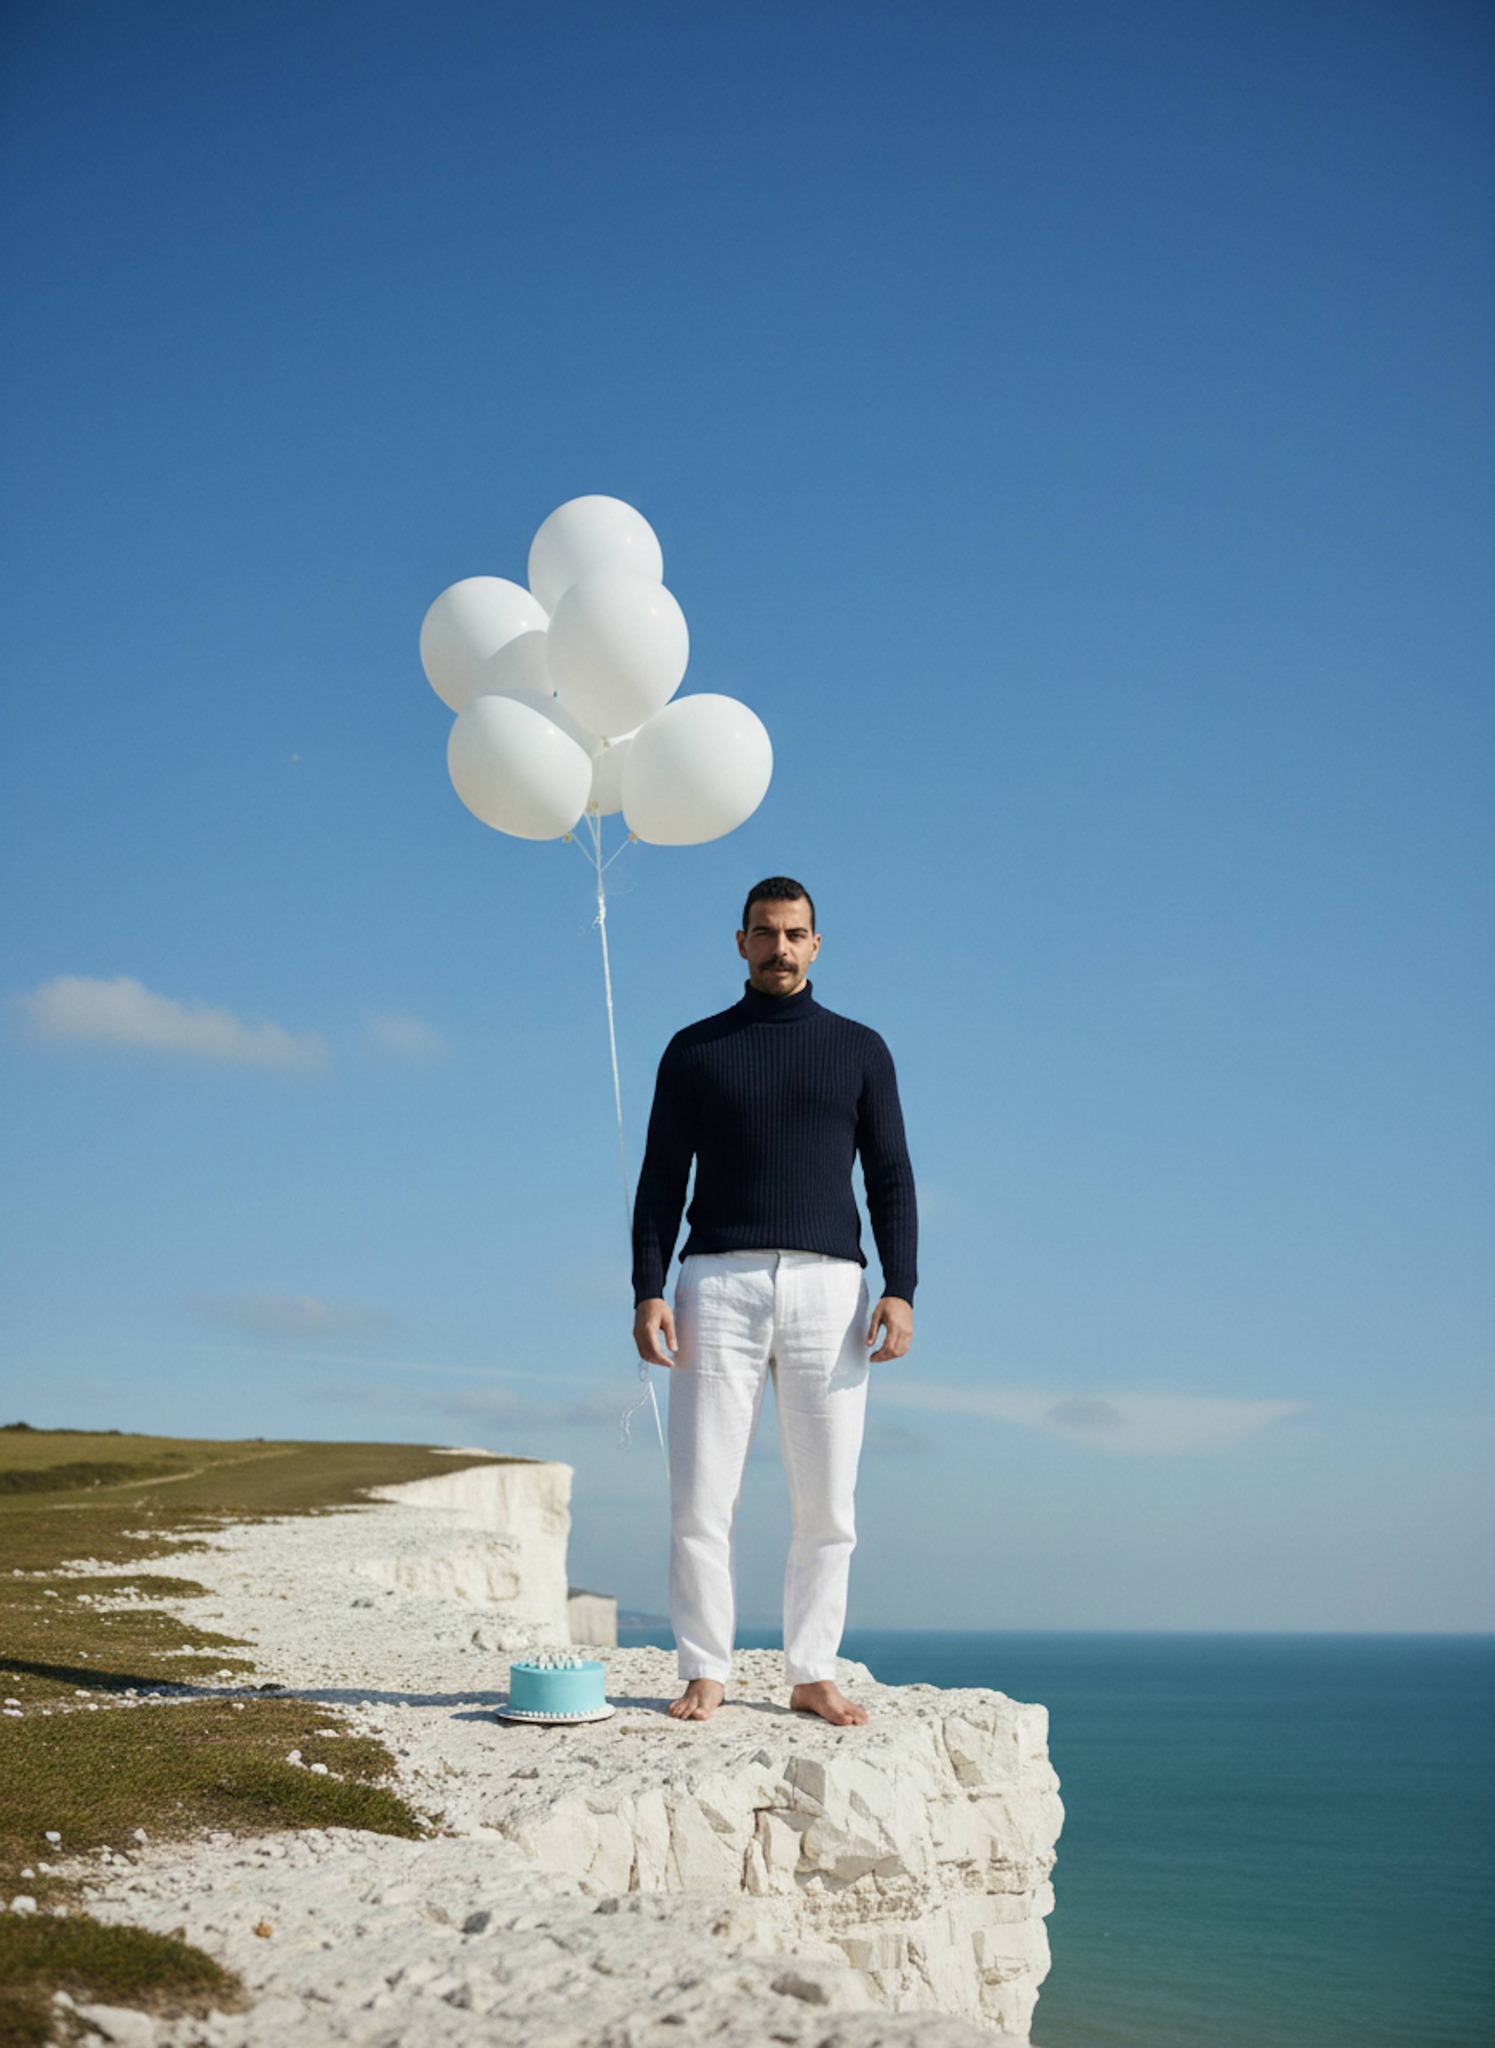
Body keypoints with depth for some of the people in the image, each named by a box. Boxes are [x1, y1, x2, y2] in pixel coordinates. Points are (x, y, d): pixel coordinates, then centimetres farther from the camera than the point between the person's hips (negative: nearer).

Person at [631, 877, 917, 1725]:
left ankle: (814, 1674, 12)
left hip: (828, 1286, 1)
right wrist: (649, 1292, -5)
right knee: (701, 1498, -4)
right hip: (720, 1283, 0)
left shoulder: (860, 1049, 11)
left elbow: (891, 1179, 7)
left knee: (827, 1504, 1)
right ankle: (706, 1672, 7)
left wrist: (901, 1291, -5)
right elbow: (662, 1182, 7)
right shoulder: (695, 1050, 10)